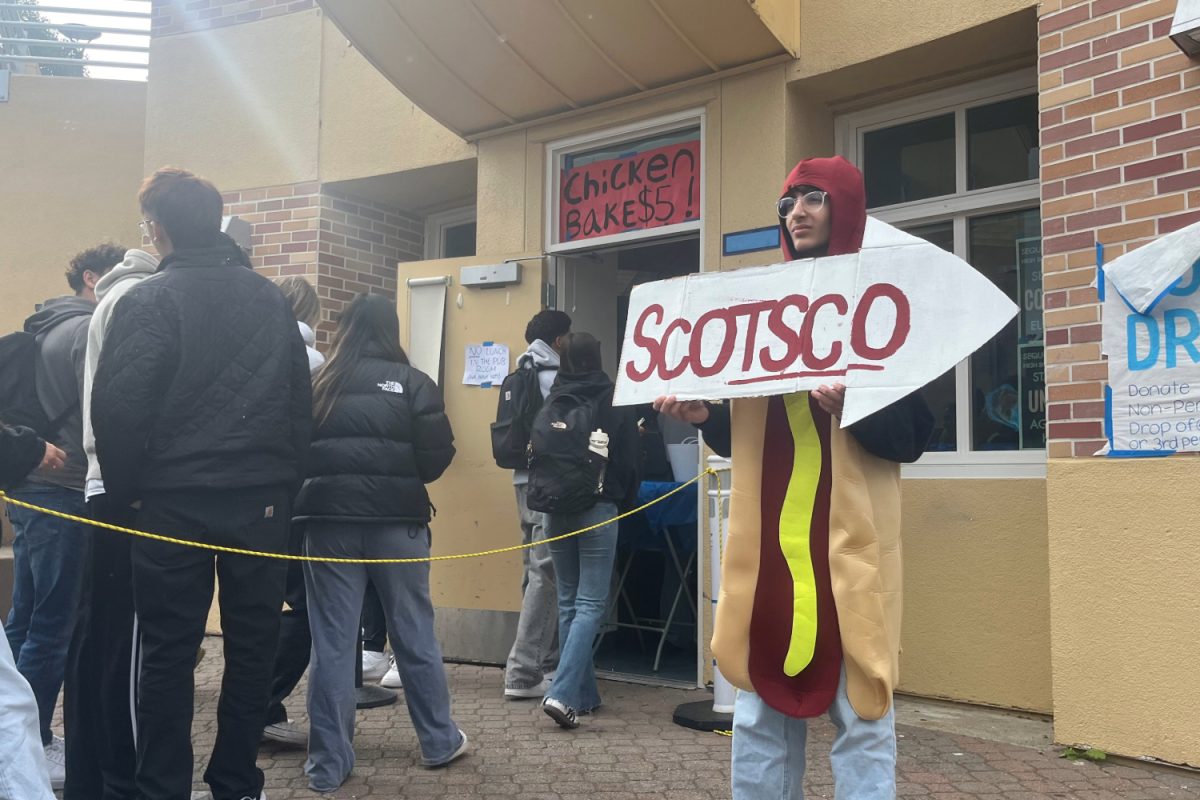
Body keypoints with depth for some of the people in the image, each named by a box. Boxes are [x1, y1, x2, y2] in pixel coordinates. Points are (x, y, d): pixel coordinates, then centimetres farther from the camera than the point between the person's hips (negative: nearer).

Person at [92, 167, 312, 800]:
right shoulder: (270, 298, 9)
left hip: (176, 502, -3)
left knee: (168, 650, 7)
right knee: (252, 644, 11)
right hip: (262, 498, 4)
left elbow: (118, 406, -12)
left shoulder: (148, 300, -6)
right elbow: (300, 400, 8)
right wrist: (286, 484, 13)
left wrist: (123, 489, 0)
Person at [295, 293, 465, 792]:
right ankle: (439, 741, 26)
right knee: (414, 634, 12)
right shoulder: (413, 383, -2)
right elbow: (438, 454, -7)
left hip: (329, 519, 1)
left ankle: (328, 764, 13)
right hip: (397, 520, -1)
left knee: (332, 642, 7)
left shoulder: (318, 384, 4)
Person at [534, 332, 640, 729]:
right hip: (598, 509, -3)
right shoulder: (615, 402, -5)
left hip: (556, 510, 4)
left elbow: (535, 454, 5)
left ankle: (584, 694, 18)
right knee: (591, 603, -2)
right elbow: (629, 459, -1)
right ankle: (563, 693, -14)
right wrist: (625, 502, 14)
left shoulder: (551, 403, 2)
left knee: (568, 601, 12)